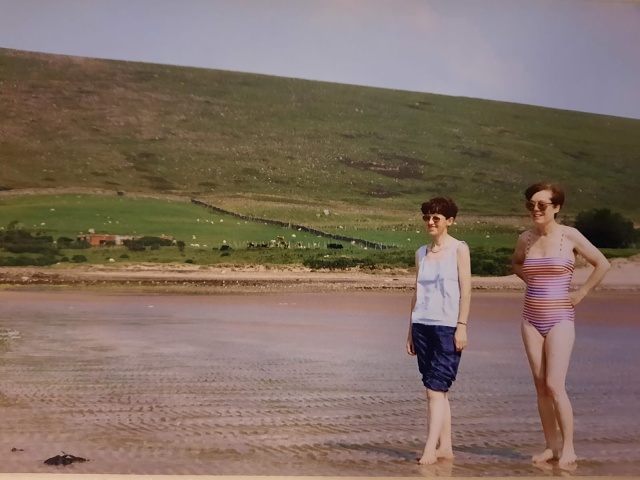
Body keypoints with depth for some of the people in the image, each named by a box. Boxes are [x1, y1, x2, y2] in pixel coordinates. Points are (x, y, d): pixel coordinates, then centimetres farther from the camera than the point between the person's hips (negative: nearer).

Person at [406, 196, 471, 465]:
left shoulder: (459, 249, -1)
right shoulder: (421, 253, 13)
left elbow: (466, 290, -5)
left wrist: (461, 326, -12)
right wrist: (411, 330, 13)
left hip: (447, 327, -5)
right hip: (422, 325, 5)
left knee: (435, 389, -11)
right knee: (438, 390, 8)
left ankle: (430, 449, -12)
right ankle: (445, 447, 13)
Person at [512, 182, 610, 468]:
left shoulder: (569, 236, -7)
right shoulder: (525, 239, 6)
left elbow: (602, 264, -2)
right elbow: (516, 264, 27)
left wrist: (581, 293, -3)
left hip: (560, 319, -5)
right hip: (531, 318, 5)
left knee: (555, 385, -13)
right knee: (541, 387, 5)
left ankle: (568, 448, -2)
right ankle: (552, 446, 13)